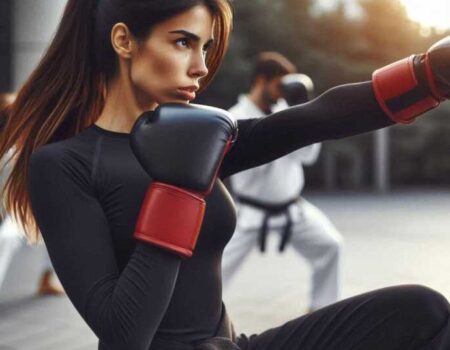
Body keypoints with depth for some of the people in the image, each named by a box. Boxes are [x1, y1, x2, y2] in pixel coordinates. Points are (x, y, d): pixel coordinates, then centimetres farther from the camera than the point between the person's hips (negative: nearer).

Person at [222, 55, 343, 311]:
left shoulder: (283, 110, 0)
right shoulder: (238, 118, -17)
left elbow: (307, 155, 0)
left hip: (291, 208, 5)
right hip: (253, 212, -5)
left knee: (329, 245, 1)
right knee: (221, 268, -5)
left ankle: (322, 309, 18)